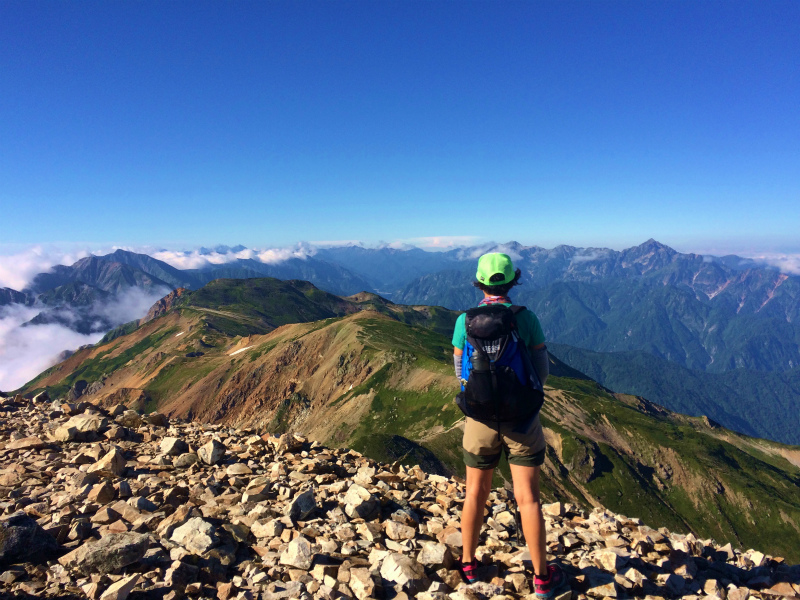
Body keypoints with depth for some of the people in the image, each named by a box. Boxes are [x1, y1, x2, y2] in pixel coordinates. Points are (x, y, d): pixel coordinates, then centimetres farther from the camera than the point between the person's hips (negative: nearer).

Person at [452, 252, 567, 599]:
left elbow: (461, 372, 3)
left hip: (481, 419, 1)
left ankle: (468, 564, 32)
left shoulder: (465, 320, -7)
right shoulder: (526, 318, -9)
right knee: (528, 498, 10)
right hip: (522, 420, -1)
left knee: (476, 493, 18)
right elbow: (542, 372, -2)